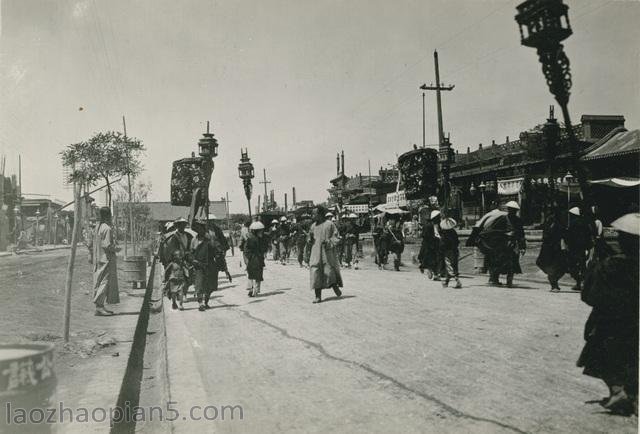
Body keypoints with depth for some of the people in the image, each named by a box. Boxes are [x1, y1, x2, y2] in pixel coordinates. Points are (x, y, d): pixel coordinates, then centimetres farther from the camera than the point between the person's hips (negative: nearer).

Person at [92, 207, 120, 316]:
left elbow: (95, 244, 14)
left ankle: (100, 306, 16)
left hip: (98, 259, 9)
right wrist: (116, 249, -5)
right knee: (105, 282, -7)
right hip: (106, 259, -9)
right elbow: (107, 245, -22)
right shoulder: (107, 229, -17)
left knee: (99, 282, 11)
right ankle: (99, 306, -9)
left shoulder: (98, 227, 11)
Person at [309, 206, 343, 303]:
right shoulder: (313, 225, 13)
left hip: (327, 252, -4)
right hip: (316, 252, 4)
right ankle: (318, 296, -3)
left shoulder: (329, 224, -2)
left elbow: (337, 237, -2)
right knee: (315, 273, -6)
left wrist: (328, 242, -18)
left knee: (329, 271, -2)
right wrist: (309, 236, -1)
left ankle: (335, 286, 31)